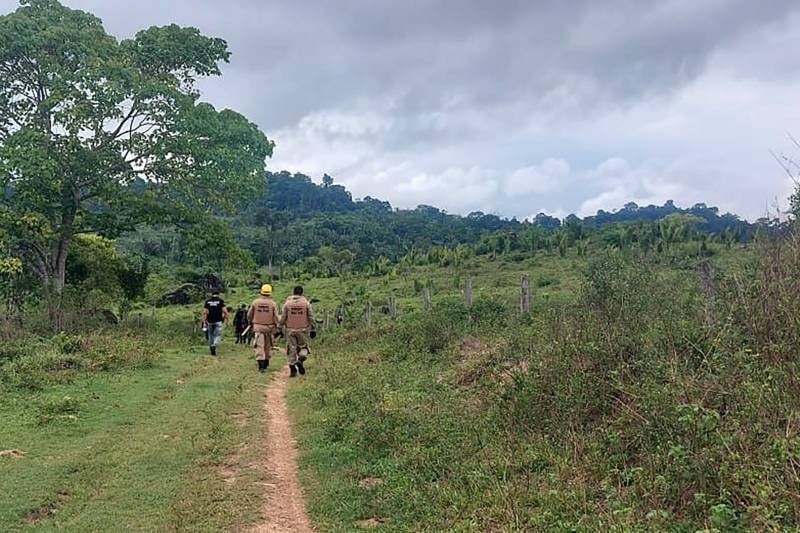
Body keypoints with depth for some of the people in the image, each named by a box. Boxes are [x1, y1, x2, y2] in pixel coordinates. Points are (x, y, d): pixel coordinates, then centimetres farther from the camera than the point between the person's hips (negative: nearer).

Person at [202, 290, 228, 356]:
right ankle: (214, 345, -27)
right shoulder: (220, 301, 0)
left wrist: (204, 321, 5)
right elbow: (224, 311, -8)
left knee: (210, 335, 15)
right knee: (218, 335, -2)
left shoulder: (207, 301, 7)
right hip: (218, 321, -3)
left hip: (210, 321, 3)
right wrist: (227, 318, 5)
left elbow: (204, 312, 1)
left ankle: (211, 347, 20)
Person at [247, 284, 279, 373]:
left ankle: (261, 366, -12)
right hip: (269, 327, 0)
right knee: (268, 346, 15)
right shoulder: (273, 304, -6)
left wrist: (251, 323, 24)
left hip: (258, 326, 0)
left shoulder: (255, 302, -3)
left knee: (259, 346, -2)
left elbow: (249, 315, 6)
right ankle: (265, 364, 25)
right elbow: (276, 318, -6)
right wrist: (276, 326, 12)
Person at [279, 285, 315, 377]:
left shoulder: (287, 303, -1)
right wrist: (312, 329, 7)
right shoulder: (306, 303, -1)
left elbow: (283, 318, 1)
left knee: (291, 349, 8)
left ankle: (292, 369, 8)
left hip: (290, 330, 1)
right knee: (303, 346, 14)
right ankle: (300, 359, -14)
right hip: (303, 329, -1)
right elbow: (311, 317, 0)